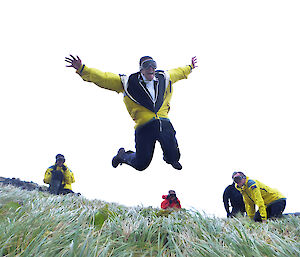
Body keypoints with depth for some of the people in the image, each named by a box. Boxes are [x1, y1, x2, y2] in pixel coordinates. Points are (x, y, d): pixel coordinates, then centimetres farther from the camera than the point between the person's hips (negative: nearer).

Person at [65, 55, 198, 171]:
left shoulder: (164, 77, 14)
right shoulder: (128, 82, 2)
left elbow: (177, 72, 35)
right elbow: (103, 78, 1)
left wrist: (190, 67, 50)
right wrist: (82, 69, -5)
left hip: (165, 123, 4)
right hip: (144, 126, -3)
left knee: (174, 156, 4)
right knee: (141, 164, 1)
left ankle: (170, 159, 47)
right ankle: (122, 155, 37)